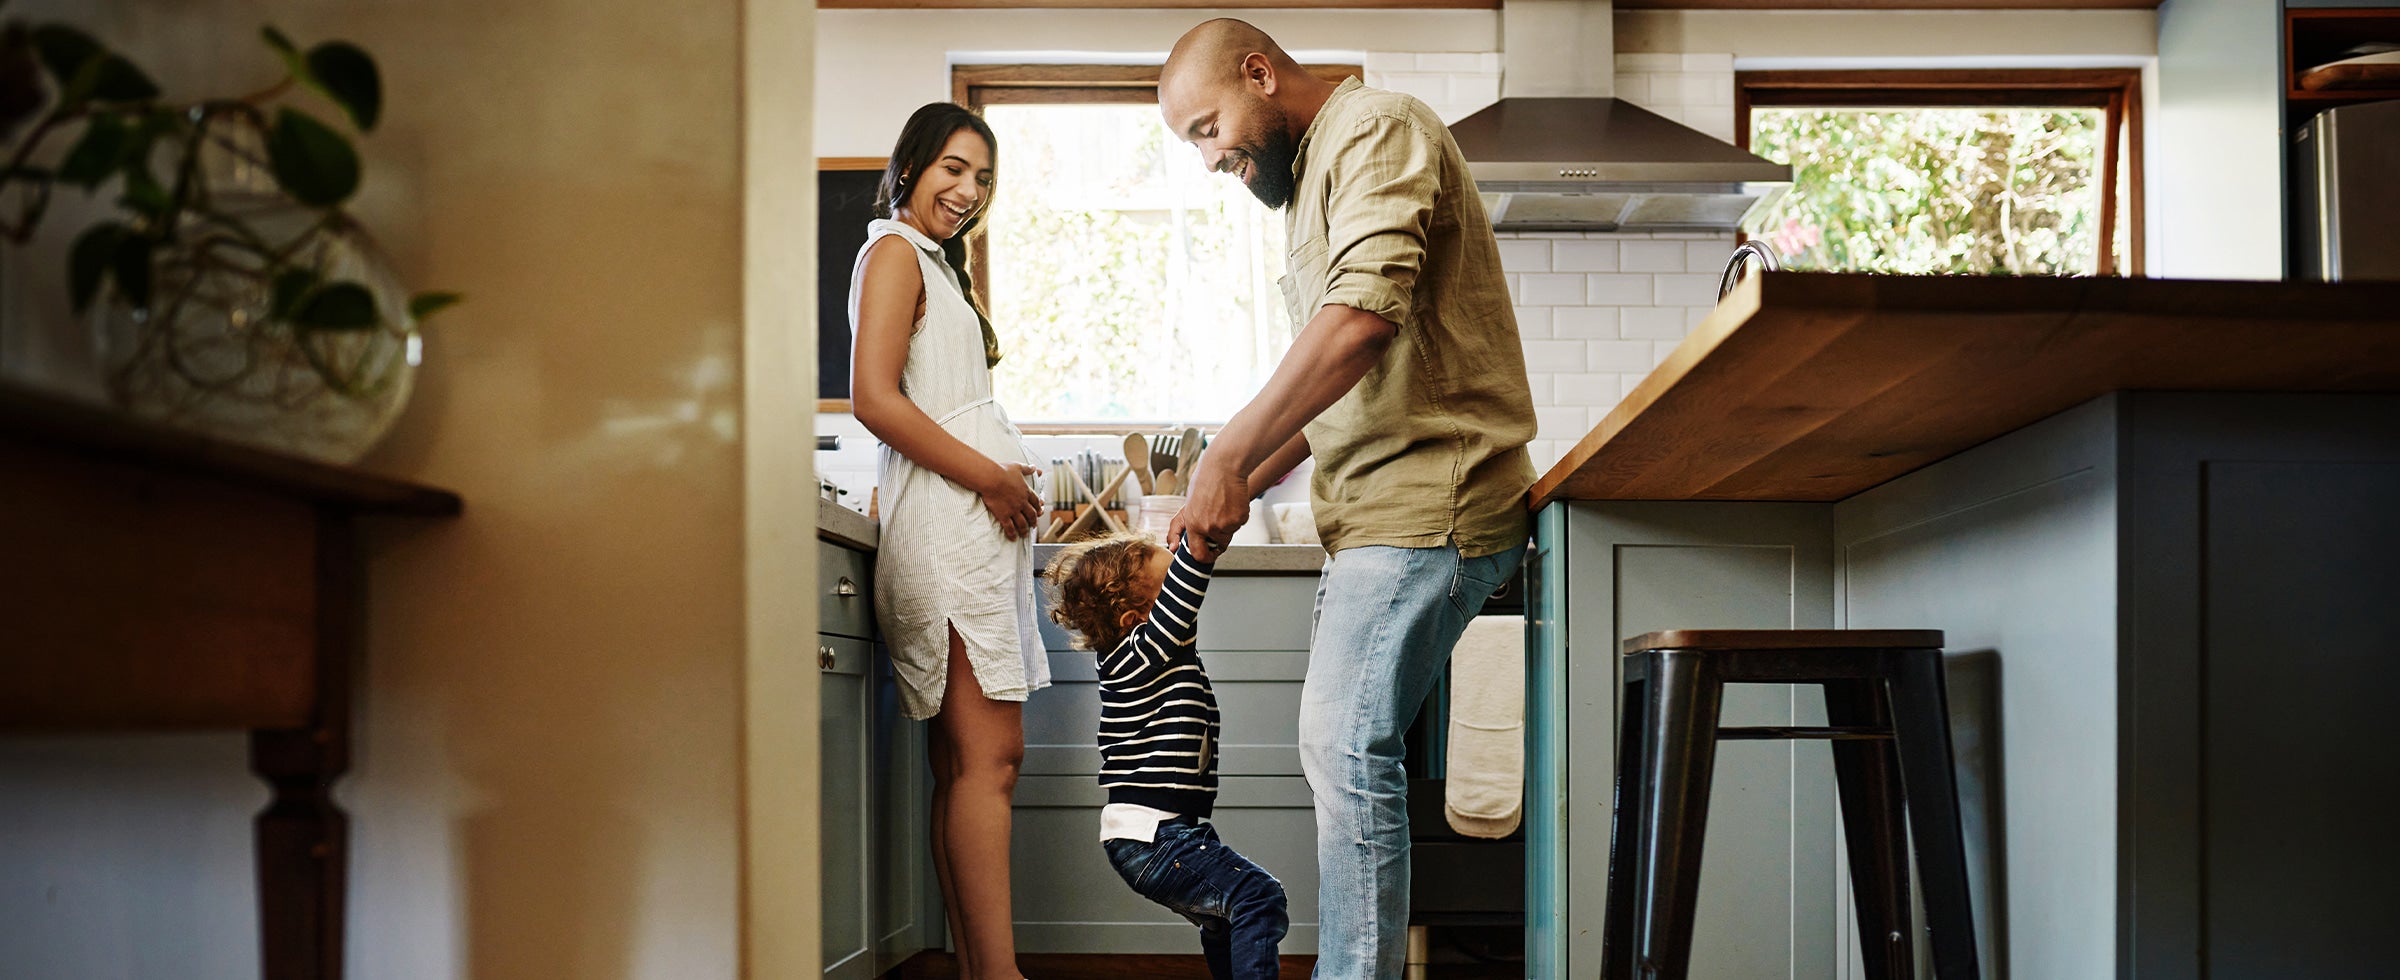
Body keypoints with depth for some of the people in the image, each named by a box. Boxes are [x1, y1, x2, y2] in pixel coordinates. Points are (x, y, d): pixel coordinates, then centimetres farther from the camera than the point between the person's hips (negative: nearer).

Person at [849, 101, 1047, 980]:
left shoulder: (934, 264, 27)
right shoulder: (895, 250, -3)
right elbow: (874, 398, -15)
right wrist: (991, 477, -12)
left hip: (977, 521, 10)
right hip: (946, 519, -10)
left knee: (965, 763, 6)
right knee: (989, 757, -15)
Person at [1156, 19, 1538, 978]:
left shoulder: (1376, 129, -6)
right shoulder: (1314, 180, 24)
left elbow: (1363, 315, -24)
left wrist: (1231, 452, -21)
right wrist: (1241, 489, 15)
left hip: (1426, 499, -10)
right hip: (1378, 510, 10)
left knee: (1346, 745, -15)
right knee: (1342, 747, 9)